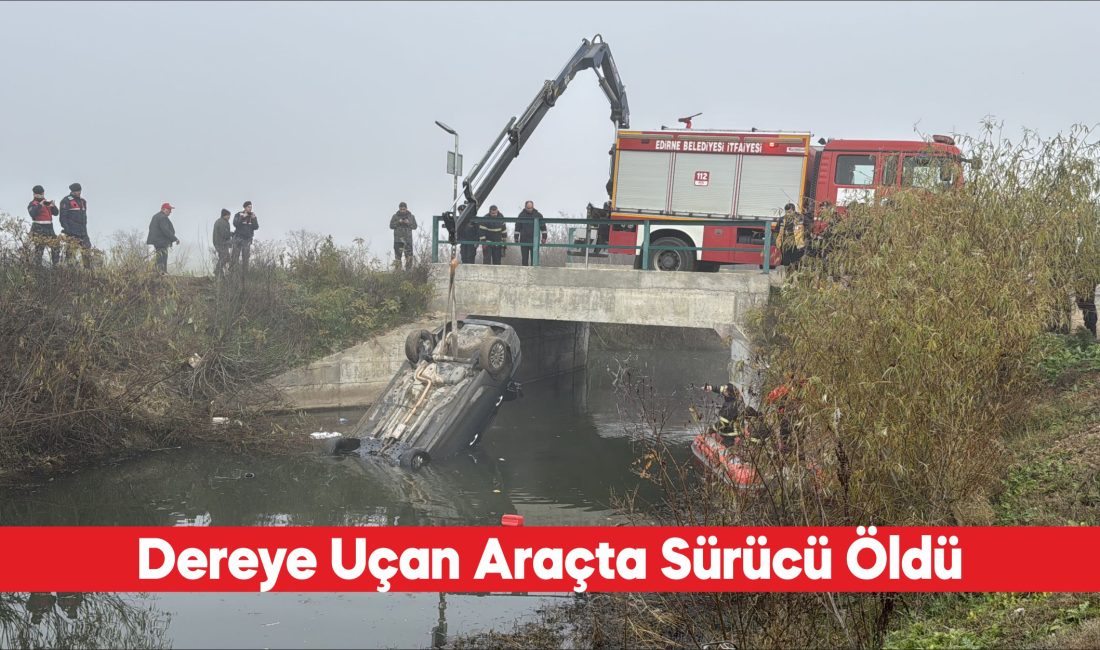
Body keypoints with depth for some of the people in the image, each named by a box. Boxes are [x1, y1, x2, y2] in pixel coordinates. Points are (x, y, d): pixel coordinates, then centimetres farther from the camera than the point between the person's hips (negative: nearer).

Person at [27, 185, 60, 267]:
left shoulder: (47, 203, 19)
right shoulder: (33, 204, 0)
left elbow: (55, 213, 13)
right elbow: (33, 214, -20)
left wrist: (53, 206, -7)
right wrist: (40, 205, -25)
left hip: (49, 228, 6)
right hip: (39, 230, -6)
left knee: (56, 245, 3)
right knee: (39, 248, -6)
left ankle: (55, 264, 11)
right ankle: (37, 265, -2)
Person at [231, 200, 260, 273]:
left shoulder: (253, 216, 6)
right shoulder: (238, 215, -2)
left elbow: (256, 227, -4)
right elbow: (235, 224, -17)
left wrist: (254, 219, -17)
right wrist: (243, 217, -23)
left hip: (247, 239, 3)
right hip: (238, 238, -3)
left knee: (245, 258, 1)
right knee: (235, 256, -6)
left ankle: (244, 273, 6)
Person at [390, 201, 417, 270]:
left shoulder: (411, 216, 8)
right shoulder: (395, 216, 4)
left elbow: (415, 226, 4)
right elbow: (391, 226, -1)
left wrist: (408, 223, -14)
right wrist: (398, 222, -15)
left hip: (408, 239, 1)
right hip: (398, 239, -1)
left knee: (409, 257, -4)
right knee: (397, 256, -5)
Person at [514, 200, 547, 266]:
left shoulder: (538, 215, 3)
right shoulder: (521, 215, 4)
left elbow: (543, 227, 7)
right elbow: (517, 228, 8)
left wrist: (544, 237, 2)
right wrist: (516, 238, 4)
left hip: (534, 241, -1)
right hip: (524, 240, 1)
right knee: (524, 258, 2)